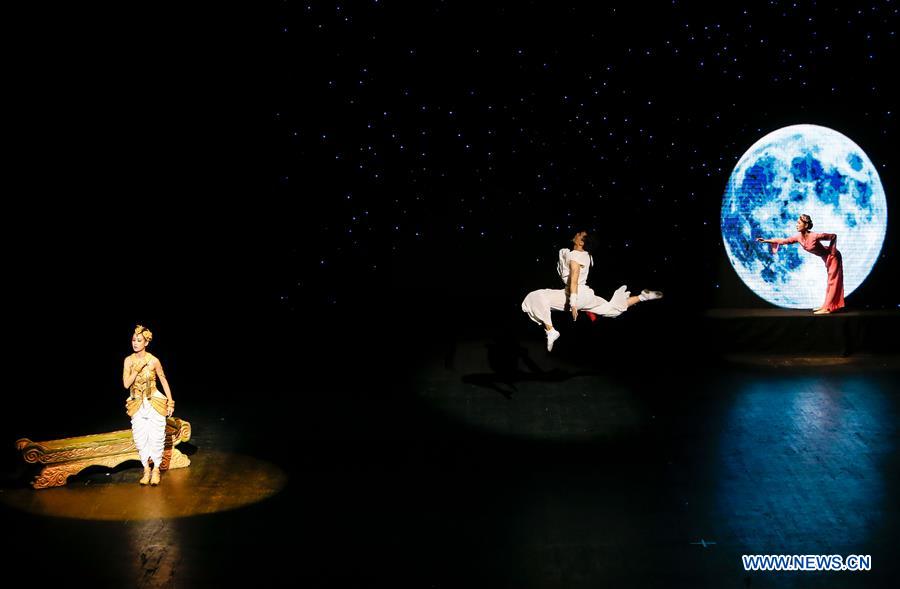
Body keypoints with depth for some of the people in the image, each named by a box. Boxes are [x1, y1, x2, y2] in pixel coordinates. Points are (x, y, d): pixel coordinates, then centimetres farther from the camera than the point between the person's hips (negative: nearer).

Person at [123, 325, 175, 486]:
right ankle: (146, 469, 21)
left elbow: (164, 381, -2)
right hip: (137, 404, 3)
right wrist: (137, 369, -22)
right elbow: (126, 384, -10)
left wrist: (170, 403, -1)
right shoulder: (128, 360, -5)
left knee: (156, 437, 0)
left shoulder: (154, 361, -12)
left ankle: (156, 469, 17)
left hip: (155, 402, -3)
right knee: (140, 439, 6)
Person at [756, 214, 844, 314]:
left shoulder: (815, 236, -32)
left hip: (833, 257, -7)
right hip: (826, 258, 7)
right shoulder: (799, 237, -11)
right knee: (830, 282, 17)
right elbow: (784, 241, -2)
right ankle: (826, 305, 23)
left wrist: (832, 251, -17)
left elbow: (833, 236, -23)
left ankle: (827, 308, -2)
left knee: (832, 282, -2)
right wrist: (766, 240, -5)